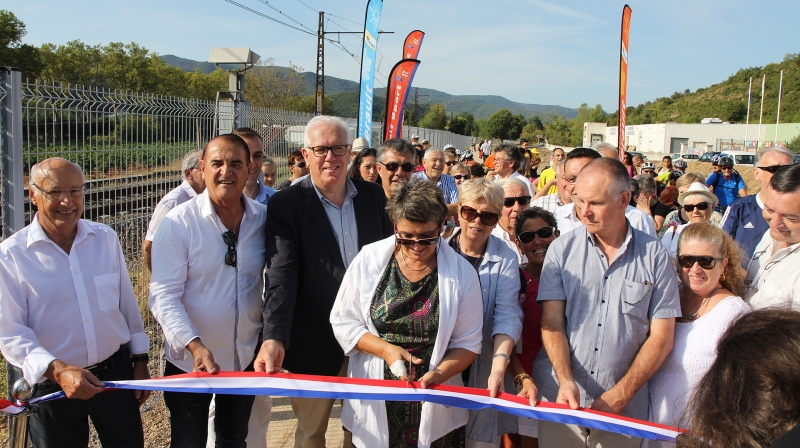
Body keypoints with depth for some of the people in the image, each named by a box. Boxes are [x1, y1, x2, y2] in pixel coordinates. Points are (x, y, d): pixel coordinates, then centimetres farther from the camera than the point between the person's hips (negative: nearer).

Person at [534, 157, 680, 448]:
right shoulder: (562, 249, -1)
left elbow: (661, 336, -3)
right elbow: (552, 322, -5)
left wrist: (619, 395, -10)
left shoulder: (654, 256, -2)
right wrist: (565, 381, -18)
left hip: (623, 405, 0)